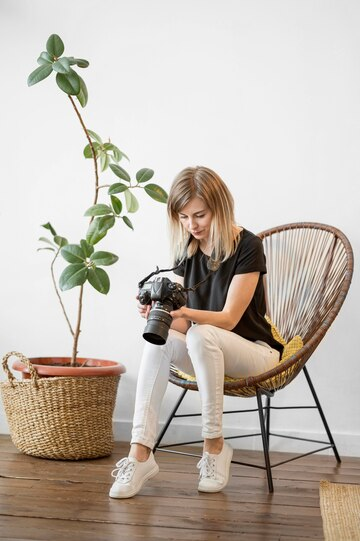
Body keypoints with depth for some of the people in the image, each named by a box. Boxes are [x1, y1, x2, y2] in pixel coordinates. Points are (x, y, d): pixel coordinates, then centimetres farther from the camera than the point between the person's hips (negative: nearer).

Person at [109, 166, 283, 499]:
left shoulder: (247, 247, -14)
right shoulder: (186, 250, 3)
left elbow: (228, 318, -19)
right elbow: (183, 323, -2)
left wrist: (185, 312, -37)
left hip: (254, 351, -5)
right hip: (204, 354, 5)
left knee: (202, 336, -37)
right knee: (159, 340, -28)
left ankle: (214, 446, -25)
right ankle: (140, 455, -35)